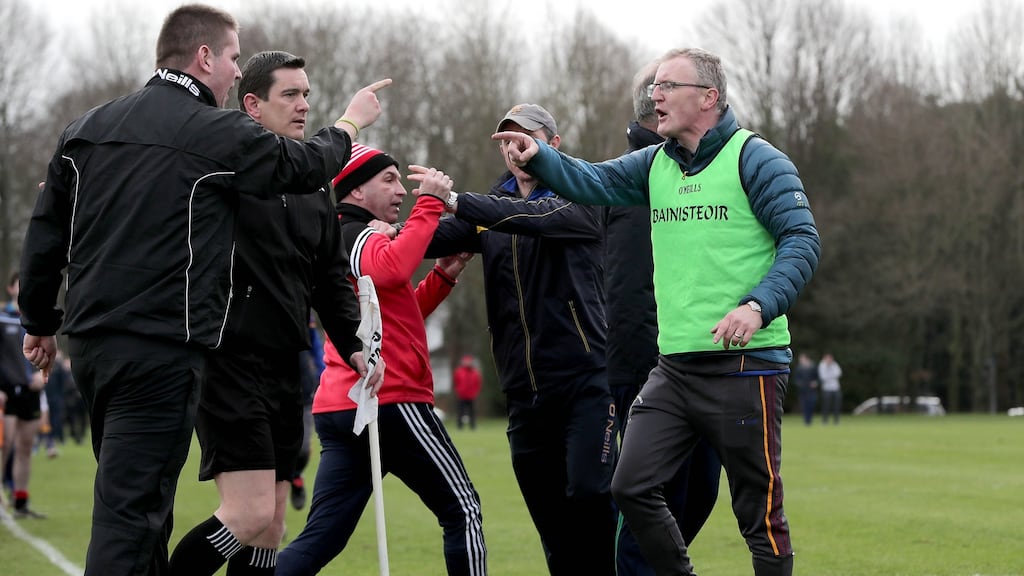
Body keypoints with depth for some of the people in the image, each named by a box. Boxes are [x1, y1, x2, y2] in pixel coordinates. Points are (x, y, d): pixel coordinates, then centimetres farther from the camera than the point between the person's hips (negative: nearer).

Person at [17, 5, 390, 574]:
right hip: (162, 350, -7)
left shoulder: (86, 127, 10)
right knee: (131, 512, -9)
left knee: (136, 502, 19)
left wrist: (40, 323, 23)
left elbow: (45, 234, 13)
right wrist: (350, 122, 25)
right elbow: (303, 166, 6)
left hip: (89, 339, 8)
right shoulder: (217, 133, -9)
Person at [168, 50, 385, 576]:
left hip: (284, 369, 8)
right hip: (229, 360, -8)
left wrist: (353, 344, 11)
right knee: (250, 514, -16)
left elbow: (332, 276, 21)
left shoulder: (315, 190, 16)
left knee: (271, 526, 8)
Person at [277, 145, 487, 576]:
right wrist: (430, 202, -25)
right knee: (462, 511, 3)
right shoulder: (359, 235, -7)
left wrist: (444, 277, 17)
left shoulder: (338, 239, 23)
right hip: (392, 402, -9)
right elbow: (393, 268, -32)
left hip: (339, 408, 9)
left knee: (320, 539, 3)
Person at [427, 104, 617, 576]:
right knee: (551, 520, 6)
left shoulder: (580, 198, 0)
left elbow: (539, 217, -21)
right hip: (524, 390, 5)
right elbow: (436, 239, 0)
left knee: (588, 492, -20)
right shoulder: (493, 208, 15)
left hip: (583, 377, -5)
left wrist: (456, 202, -31)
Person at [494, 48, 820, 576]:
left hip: (746, 364, -6)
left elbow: (802, 241, -12)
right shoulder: (655, 164, 14)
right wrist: (537, 157, -18)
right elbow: (593, 182, 1)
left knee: (758, 509, 0)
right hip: (674, 366, 7)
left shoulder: (754, 159, -6)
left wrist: (759, 306, -26)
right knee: (631, 487, 2)